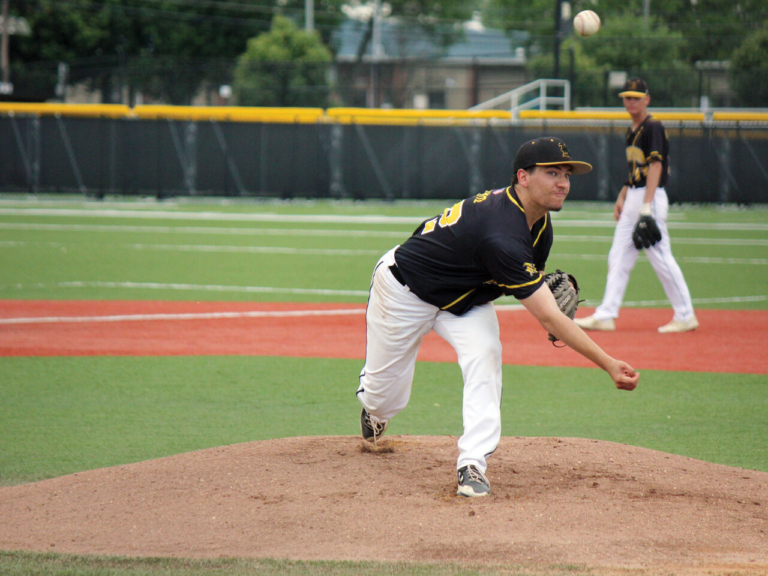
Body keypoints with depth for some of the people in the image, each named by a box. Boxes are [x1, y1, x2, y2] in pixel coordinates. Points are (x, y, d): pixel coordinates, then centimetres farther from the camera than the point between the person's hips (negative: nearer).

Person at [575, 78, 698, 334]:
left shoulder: (653, 128, -12)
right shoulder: (632, 130, 16)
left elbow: (655, 166, -19)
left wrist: (646, 206, -25)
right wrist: (622, 197, 17)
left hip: (651, 197, -10)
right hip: (633, 198, 10)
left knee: (661, 258, -8)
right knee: (618, 257, 7)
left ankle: (685, 316, -1)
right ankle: (606, 316, 8)